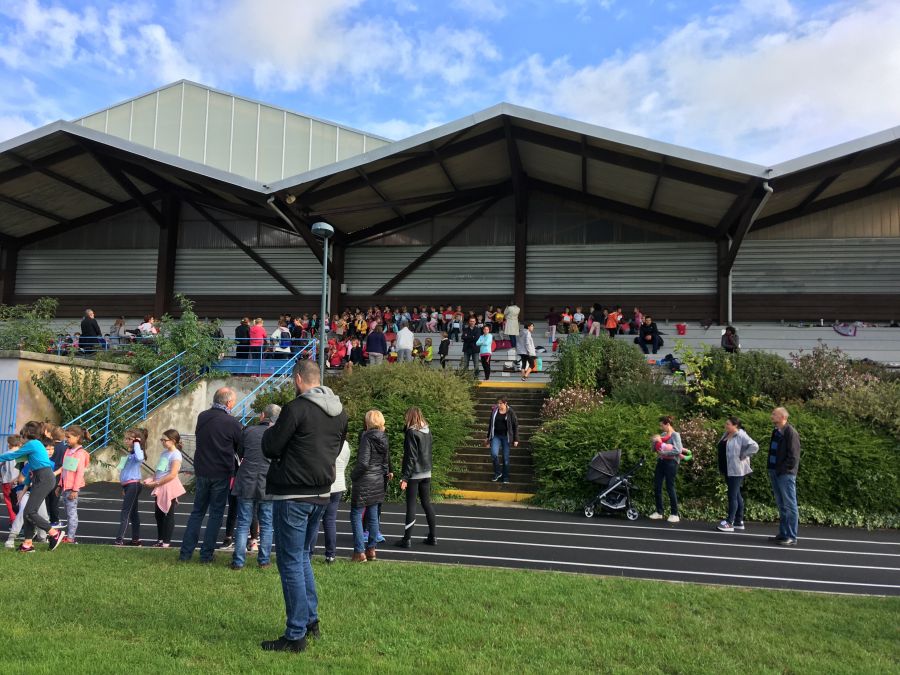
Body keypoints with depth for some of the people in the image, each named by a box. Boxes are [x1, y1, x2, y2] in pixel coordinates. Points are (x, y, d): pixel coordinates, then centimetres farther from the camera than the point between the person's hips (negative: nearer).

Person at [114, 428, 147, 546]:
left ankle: (119, 540, -12)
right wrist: (124, 488, 25)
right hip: (128, 485, 10)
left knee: (125, 513, -11)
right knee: (133, 513, 13)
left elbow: (139, 457, -40)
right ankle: (136, 539, 19)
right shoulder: (130, 454, 17)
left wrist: (136, 444, -28)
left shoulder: (137, 453, -13)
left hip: (133, 485, -10)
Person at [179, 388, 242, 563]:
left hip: (201, 471, 4)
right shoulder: (232, 423, -14)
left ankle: (186, 552, 14)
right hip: (221, 474, -4)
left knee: (197, 511, 15)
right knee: (216, 514, 7)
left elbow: (201, 440, 12)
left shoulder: (202, 417, 1)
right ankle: (206, 554, 8)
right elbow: (240, 449, -2)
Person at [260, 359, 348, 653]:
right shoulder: (340, 413, 6)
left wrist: (271, 432, 9)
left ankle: (296, 635, 6)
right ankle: (311, 620, 28)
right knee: (302, 558, 22)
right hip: (321, 494, 8)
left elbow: (270, 448, -11)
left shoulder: (296, 409, -17)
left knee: (291, 563, 1)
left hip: (292, 496, -7)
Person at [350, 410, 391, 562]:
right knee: (373, 516, 14)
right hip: (378, 482, 8)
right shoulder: (383, 438, 6)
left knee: (356, 515, 0)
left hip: (364, 482, -7)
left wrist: (353, 476, -7)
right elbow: (386, 460, 12)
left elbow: (363, 462, -21)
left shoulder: (367, 438, -16)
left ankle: (360, 552, -3)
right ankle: (371, 549, 19)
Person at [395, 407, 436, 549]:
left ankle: (407, 539, 3)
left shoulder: (411, 432, -14)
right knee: (426, 503, 13)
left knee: (411, 505, -1)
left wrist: (405, 477, -15)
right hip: (427, 473, 7)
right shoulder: (427, 431, 7)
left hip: (415, 474, -7)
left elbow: (410, 457, -17)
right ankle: (432, 537, 18)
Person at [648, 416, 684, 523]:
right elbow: (654, 449, 14)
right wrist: (655, 441, -6)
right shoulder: (662, 434, 14)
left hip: (670, 462, -8)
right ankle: (659, 512, 17)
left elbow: (678, 450, -20)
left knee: (670, 488, -4)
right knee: (657, 487, 7)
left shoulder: (675, 435, -7)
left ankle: (674, 514, 5)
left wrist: (664, 452, -19)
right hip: (661, 462, 8)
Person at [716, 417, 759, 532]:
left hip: (736, 470, -9)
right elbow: (721, 448, 24)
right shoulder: (726, 435, 10)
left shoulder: (741, 436, -15)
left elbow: (754, 446, -24)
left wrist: (743, 455, -18)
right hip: (728, 470, 9)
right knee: (736, 495, 14)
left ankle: (729, 523, -4)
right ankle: (739, 522, 21)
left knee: (733, 495, -7)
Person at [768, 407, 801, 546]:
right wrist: (772, 470, 12)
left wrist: (781, 470, -16)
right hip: (775, 473, 9)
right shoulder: (776, 432, 14)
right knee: (781, 506, 14)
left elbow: (793, 456, -15)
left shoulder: (791, 433, -12)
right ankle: (783, 534, 21)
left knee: (790, 506, -2)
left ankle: (791, 537, 2)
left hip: (786, 474, -9)